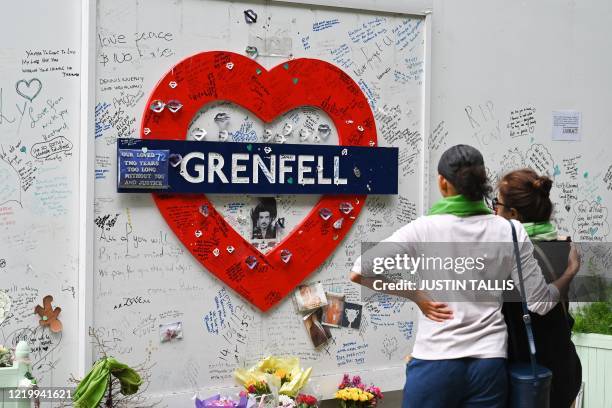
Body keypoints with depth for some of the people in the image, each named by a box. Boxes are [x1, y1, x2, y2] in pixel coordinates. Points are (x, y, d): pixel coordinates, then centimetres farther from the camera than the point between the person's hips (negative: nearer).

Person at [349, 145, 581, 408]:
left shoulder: (424, 229, -7)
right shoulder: (511, 232, -1)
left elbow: (359, 273, -12)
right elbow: (539, 303, 3)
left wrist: (414, 295, -3)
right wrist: (570, 272, 21)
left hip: (435, 362, -2)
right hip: (489, 363, 2)